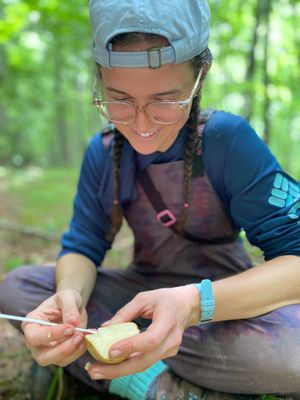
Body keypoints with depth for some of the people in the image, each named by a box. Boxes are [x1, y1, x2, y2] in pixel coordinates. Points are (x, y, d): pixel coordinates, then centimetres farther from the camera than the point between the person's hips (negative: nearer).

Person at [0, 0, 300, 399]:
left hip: (221, 301, -3)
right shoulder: (102, 153, -7)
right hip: (142, 293, 4)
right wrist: (70, 294, -32)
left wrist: (194, 302, -42)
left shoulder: (229, 140, -20)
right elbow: (83, 246, -7)